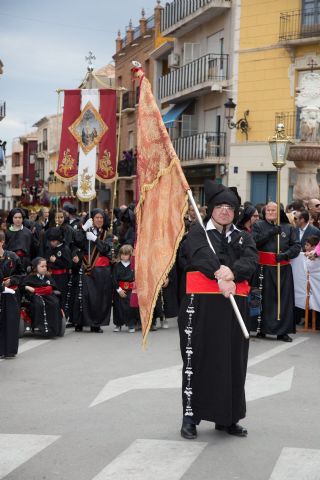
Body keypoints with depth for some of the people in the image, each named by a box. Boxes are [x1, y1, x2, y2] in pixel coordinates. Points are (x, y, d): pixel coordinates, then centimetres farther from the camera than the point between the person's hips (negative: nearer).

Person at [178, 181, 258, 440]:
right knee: (197, 359, -1)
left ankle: (227, 418, 18)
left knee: (233, 361, 7)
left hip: (235, 306, 4)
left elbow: (251, 261, -5)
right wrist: (219, 275, -34)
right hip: (201, 304, -4)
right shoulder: (197, 233, 4)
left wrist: (232, 272, -25)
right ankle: (190, 416, 9)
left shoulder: (243, 238, 15)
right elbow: (202, 255, -17)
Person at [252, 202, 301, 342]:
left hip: (283, 268, 2)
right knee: (264, 298, -1)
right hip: (264, 268, -1)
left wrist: (285, 254, -11)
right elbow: (254, 241, -8)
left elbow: (297, 246, 5)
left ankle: (282, 331, 6)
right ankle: (261, 329, 8)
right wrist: (271, 232, -14)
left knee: (284, 298, 0)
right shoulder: (258, 225, 8)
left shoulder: (288, 228, 11)